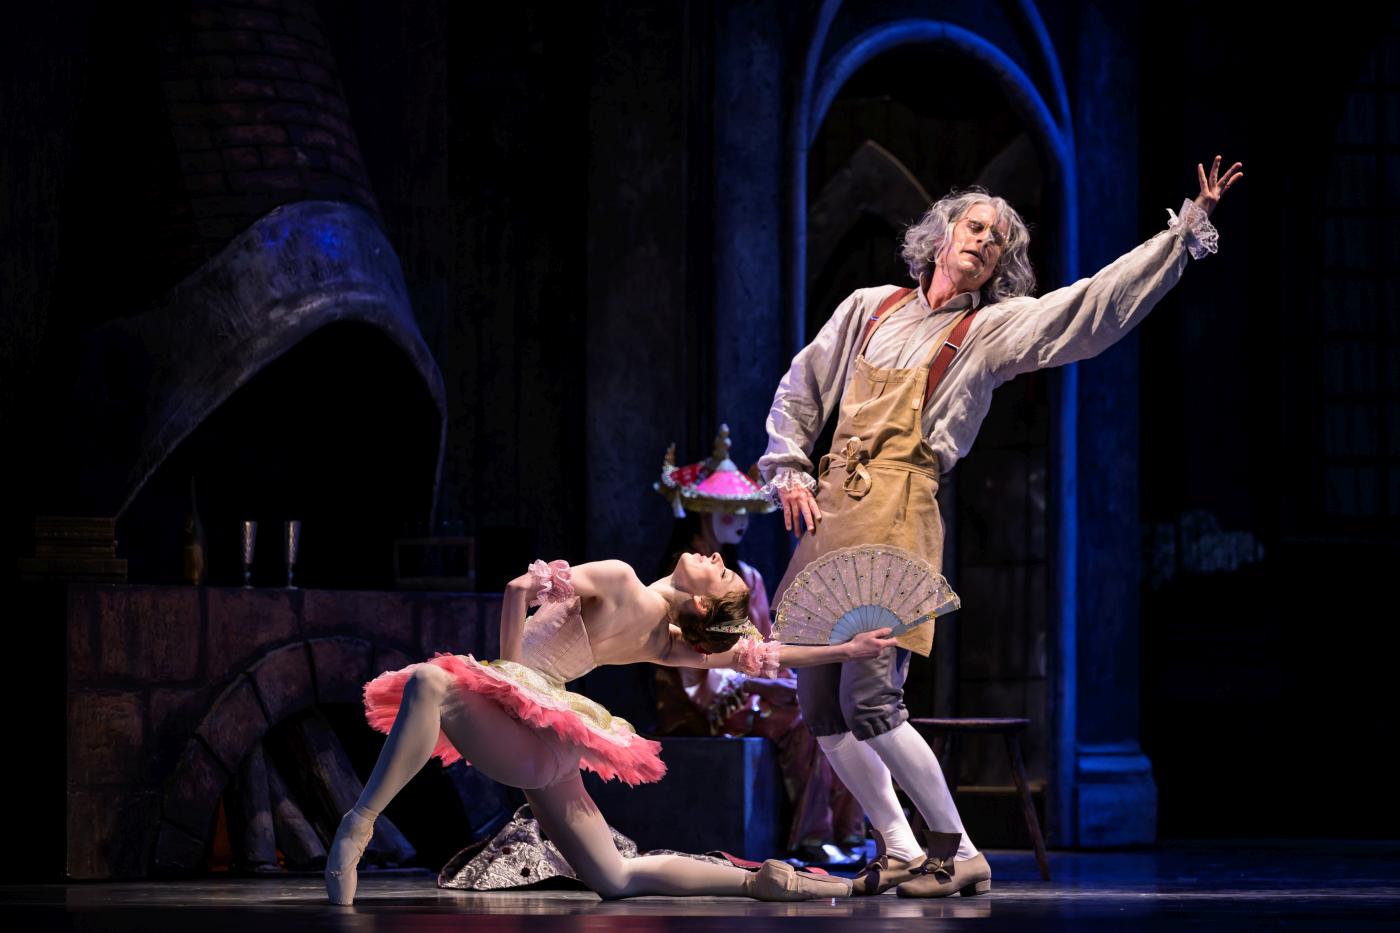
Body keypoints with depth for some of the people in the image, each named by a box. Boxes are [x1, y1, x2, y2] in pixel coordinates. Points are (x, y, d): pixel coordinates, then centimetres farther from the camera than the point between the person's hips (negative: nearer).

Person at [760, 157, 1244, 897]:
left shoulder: (996, 329, 7)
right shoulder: (870, 308, 17)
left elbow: (1100, 299, -1)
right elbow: (798, 391, 24)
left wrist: (1189, 227, -6)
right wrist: (790, 472, 10)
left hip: (900, 514, -5)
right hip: (830, 510, 5)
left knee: (870, 701, -16)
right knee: (822, 710, 3)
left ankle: (958, 854, -4)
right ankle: (900, 852, 15)